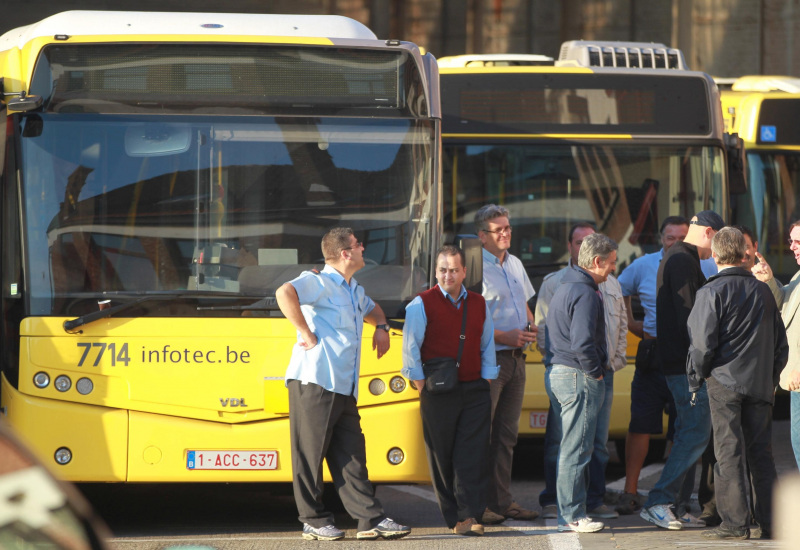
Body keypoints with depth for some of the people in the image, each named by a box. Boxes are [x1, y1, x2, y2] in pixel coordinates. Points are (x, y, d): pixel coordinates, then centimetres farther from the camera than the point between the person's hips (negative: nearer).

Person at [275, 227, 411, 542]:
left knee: (351, 456, 5)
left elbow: (372, 309, 46)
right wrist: (306, 333, -22)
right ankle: (314, 521, 2)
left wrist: (381, 326, 23)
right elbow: (285, 293, -26)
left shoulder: (354, 291, 22)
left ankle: (371, 519, 1)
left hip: (344, 388, 9)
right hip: (314, 383, -9)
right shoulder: (320, 282, -7)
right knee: (311, 454, -2)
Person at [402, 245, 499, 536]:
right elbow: (410, 349, -2)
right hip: (439, 392, -3)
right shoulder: (421, 304, -1)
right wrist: (422, 385, -4)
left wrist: (486, 380, 10)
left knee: (473, 456, -6)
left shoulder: (479, 304, 12)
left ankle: (469, 515, -10)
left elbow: (487, 346, 18)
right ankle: (452, 516, 8)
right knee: (442, 458, 1)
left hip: (474, 391, 3)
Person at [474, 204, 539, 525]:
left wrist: (531, 328, 6)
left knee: (507, 434, 11)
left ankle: (502, 501, 16)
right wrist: (504, 336, -20)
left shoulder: (515, 264, 15)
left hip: (516, 358, 8)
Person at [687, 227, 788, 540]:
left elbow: (703, 343, -12)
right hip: (760, 384, 5)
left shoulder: (712, 292, -7)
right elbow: (780, 342, 14)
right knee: (761, 453, 8)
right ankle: (770, 522, 6)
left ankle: (735, 523, -5)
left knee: (728, 454, -3)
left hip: (724, 382, -5)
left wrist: (696, 379, 1)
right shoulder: (763, 291, 10)